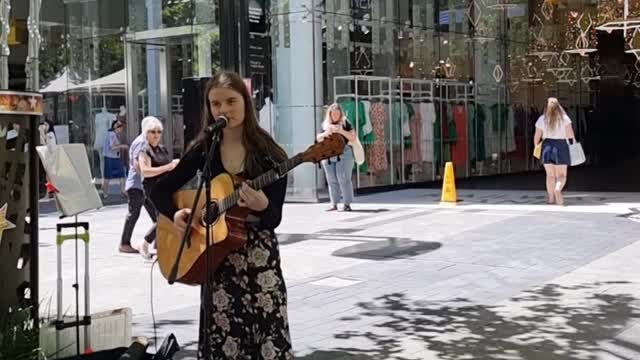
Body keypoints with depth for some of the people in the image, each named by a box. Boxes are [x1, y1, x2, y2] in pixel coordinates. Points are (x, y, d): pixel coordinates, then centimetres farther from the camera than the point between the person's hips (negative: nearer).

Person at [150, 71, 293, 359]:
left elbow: (274, 219, -7)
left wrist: (262, 206, -28)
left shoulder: (270, 155, -6)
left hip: (260, 258, -2)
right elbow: (159, 190, 8)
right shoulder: (203, 150, 3)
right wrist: (175, 213, -11)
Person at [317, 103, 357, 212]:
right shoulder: (325, 125, 13)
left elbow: (353, 137, -3)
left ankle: (347, 204, -3)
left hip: (343, 154, -4)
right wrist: (326, 133, -8)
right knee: (332, 181, 6)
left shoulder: (345, 123, 3)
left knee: (344, 179, -7)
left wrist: (341, 131, -16)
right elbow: (318, 138, 11)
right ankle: (334, 204, 12)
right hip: (328, 155, 4)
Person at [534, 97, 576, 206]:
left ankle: (551, 197, 14)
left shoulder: (542, 119, 3)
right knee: (561, 175, 3)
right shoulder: (564, 118, -2)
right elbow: (570, 134, -10)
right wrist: (573, 141, 10)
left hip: (547, 146, 2)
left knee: (550, 175, 13)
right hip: (561, 146, -2)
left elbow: (537, 137, 4)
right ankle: (557, 189, -26)